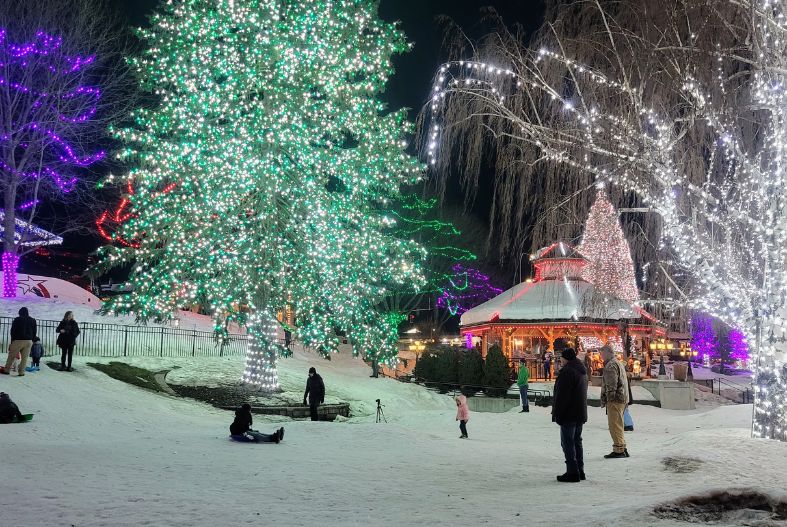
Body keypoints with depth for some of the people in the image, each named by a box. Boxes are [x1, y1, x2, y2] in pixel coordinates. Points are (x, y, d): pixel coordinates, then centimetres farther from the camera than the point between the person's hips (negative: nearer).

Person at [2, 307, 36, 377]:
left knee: (11, 356, 7)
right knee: (24, 357, 2)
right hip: (28, 341, 3)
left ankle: (7, 370, 11)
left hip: (18, 340, -2)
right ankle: (21, 372, -1)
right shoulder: (33, 320, 9)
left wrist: (12, 340, 7)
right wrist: (31, 340, 15)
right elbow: (34, 332, 11)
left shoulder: (17, 320, 0)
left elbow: (13, 331, 1)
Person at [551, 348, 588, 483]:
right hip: (580, 414, 10)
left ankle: (572, 472, -6)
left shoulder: (567, 371, -17)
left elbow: (562, 395, -20)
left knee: (568, 442, -5)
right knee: (577, 441, 16)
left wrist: (557, 414, -15)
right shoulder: (582, 371, 15)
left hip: (569, 414, -10)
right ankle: (580, 471, 21)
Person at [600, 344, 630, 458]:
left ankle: (618, 450, -6)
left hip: (615, 399, -11)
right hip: (622, 399, 11)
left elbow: (611, 385, -20)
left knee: (615, 425, -7)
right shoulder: (619, 363, 21)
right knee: (618, 425, 16)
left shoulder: (611, 365, -13)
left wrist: (606, 399, -18)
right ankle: (623, 449, 21)